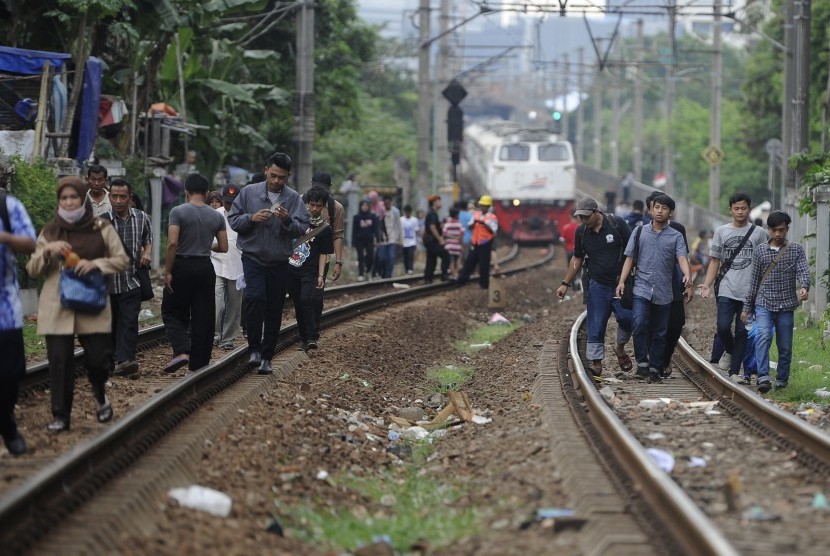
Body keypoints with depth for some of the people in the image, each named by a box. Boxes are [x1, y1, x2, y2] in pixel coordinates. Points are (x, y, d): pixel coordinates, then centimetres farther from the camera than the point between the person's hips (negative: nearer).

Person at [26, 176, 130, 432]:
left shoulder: (102, 229, 5)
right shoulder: (49, 232, 9)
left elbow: (122, 260, 4)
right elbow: (33, 270, 9)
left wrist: (95, 263, -13)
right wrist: (47, 251, -11)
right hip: (57, 308, 1)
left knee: (98, 358, -3)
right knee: (59, 361, -3)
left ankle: (100, 397, 30)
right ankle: (60, 416, 6)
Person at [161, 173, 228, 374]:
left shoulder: (178, 212, -8)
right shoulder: (217, 216, 4)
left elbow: (172, 243, -17)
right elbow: (223, 248, 6)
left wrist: (167, 271, -12)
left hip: (182, 267, -3)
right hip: (205, 268, 3)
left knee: (172, 312, 7)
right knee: (203, 318, 7)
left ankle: (181, 351, -15)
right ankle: (199, 363, 9)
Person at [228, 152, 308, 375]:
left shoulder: (294, 199, 1)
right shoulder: (249, 192, 1)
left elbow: (302, 229, -5)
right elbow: (233, 220, 2)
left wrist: (287, 220, -24)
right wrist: (252, 218, -16)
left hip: (279, 262, 2)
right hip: (253, 258, -2)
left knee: (274, 310, 6)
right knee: (255, 297, -23)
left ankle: (266, 356, 15)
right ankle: (254, 348, -11)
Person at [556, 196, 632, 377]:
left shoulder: (616, 224, -6)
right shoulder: (581, 232, 5)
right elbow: (577, 259, 17)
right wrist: (566, 284, 14)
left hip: (620, 282, -2)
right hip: (597, 285, 2)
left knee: (627, 317, -15)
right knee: (596, 326, -3)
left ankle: (620, 346, 14)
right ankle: (596, 364, 2)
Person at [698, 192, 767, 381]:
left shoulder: (758, 233, 6)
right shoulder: (721, 231, 9)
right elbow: (715, 261, 11)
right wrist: (707, 285, 0)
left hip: (749, 292, 0)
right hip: (726, 289, 0)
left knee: (742, 332, 1)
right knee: (723, 327, -13)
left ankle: (734, 371, 8)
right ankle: (729, 351, 17)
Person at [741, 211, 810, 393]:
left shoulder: (796, 250, 5)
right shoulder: (760, 251, 8)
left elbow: (803, 270, -10)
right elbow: (754, 281, 12)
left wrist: (804, 287, -32)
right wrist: (747, 307, 12)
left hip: (786, 305, 0)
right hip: (764, 303, 0)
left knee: (785, 346, 5)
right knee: (763, 335, -21)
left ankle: (782, 379, 20)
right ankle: (763, 377, -29)